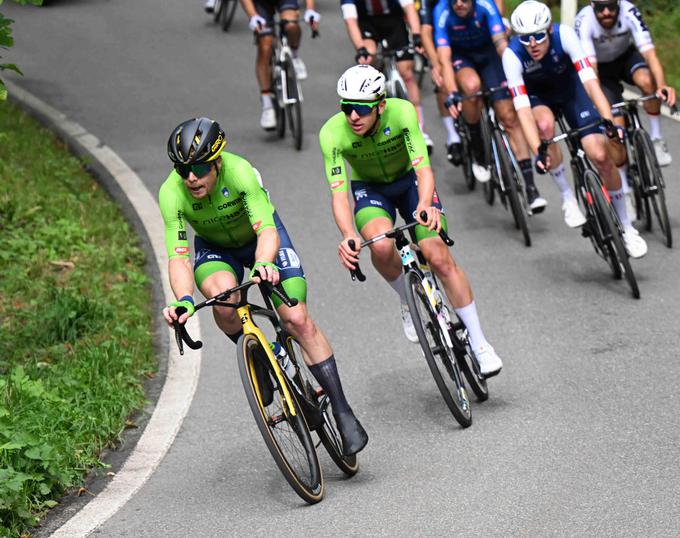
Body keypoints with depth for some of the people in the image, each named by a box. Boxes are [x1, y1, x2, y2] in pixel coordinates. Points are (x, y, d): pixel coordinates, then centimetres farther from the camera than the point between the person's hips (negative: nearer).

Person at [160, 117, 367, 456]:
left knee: (297, 319, -15)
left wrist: (264, 264, -64)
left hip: (260, 238, -1)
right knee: (223, 296, -34)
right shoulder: (172, 193, -30)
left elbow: (267, 230, -43)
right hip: (215, 247, 1)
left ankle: (342, 411, -6)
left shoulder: (239, 172, -36)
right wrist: (184, 301, -52)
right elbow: (178, 257, -33)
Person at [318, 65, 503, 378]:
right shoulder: (332, 133, -29)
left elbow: (422, 167, -36)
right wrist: (348, 235, -52)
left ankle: (479, 343, 0)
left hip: (409, 180, 0)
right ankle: (409, 302, 1)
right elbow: (338, 192, -34)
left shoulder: (401, 112, -31)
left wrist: (425, 205, -57)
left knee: (439, 258, -14)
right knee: (382, 246, -31)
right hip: (369, 188, 0)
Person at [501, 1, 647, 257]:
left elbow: (590, 80, -39)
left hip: (570, 89, 0)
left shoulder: (564, 34, -32)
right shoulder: (512, 55, -32)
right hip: (538, 94, 0)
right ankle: (568, 198, -16)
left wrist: (609, 121, -52)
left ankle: (626, 227, 7)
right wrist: (538, 152, -49)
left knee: (600, 155, -13)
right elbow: (523, 109, -37)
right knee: (545, 124, -36)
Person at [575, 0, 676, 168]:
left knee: (647, 80, -33)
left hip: (626, 56, 1)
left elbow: (649, 53, -40)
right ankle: (623, 181, 5)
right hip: (602, 69, -1)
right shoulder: (584, 21, -33)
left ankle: (656, 138, -14)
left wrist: (662, 85, -57)